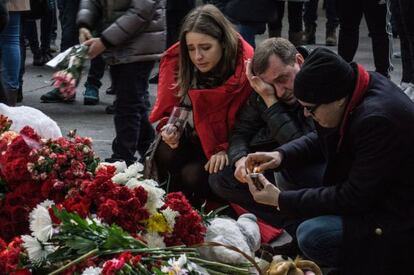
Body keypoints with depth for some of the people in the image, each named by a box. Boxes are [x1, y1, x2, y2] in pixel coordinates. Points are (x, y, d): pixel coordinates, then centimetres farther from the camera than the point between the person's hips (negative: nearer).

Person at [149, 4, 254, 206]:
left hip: (221, 146, -3)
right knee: (166, 155, -28)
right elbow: (165, 108, 3)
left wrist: (226, 150, -29)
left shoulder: (245, 69, -22)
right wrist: (168, 129, -19)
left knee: (193, 175, -27)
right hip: (188, 140, 3)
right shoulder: (176, 62, -10)